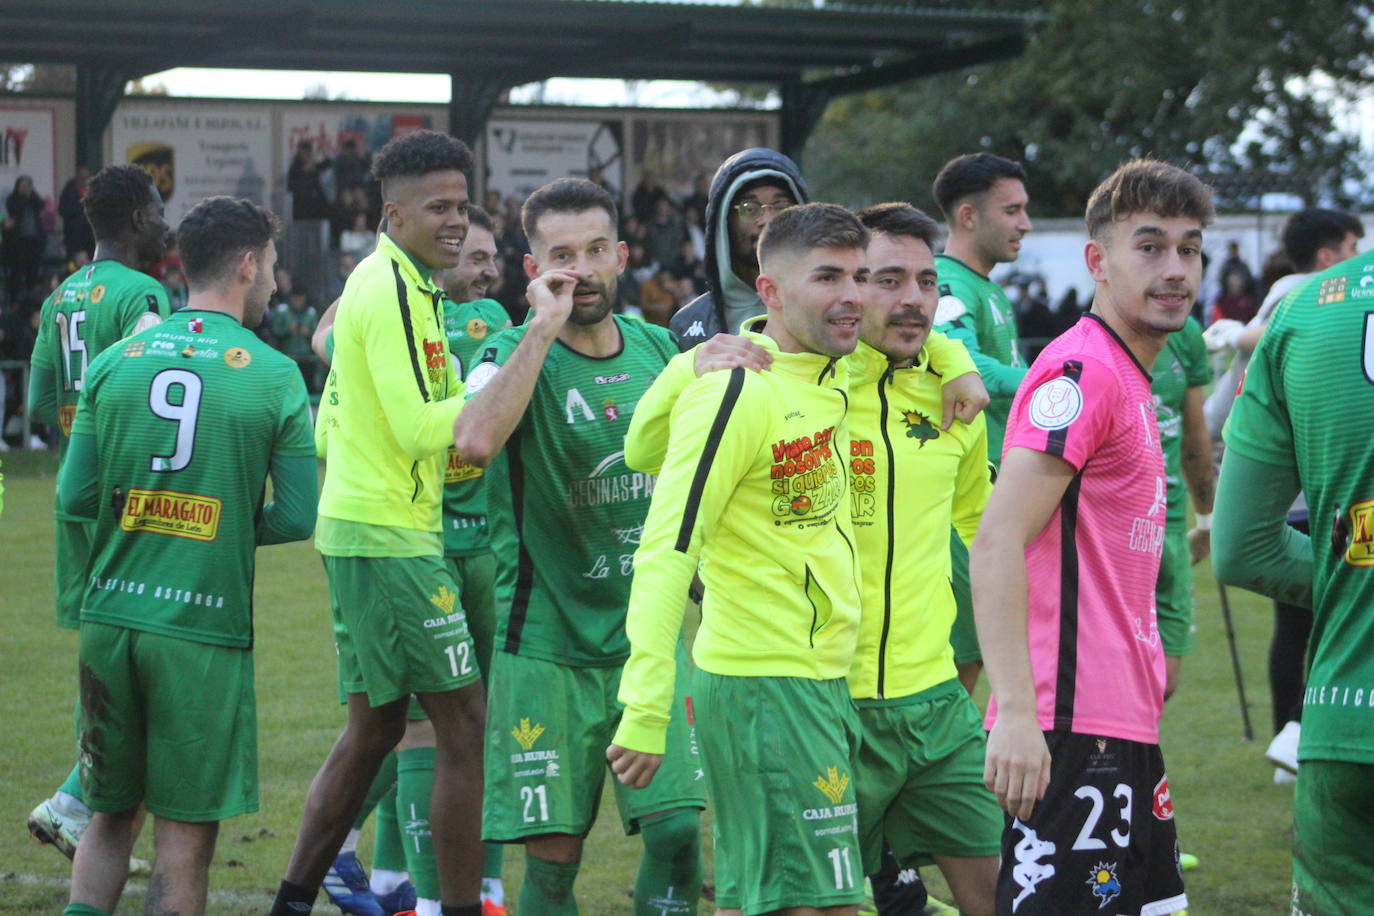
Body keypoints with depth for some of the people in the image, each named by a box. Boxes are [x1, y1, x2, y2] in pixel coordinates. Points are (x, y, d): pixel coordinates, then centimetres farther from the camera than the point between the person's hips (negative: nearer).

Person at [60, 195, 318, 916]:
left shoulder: (117, 361, 3)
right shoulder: (274, 377, -5)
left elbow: (74, 496, 3)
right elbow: (297, 517, -5)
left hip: (110, 614, 3)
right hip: (205, 626, -3)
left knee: (111, 816, 17)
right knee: (186, 830, 5)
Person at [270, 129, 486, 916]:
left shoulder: (389, 284, 16)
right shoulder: (393, 291, -15)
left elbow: (331, 422, 21)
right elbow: (418, 427, -20)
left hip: (361, 531, 10)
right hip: (389, 537, -10)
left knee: (375, 727, 16)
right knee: (465, 723, -6)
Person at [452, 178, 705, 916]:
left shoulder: (656, 349, 7)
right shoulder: (516, 356, -9)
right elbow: (474, 441, -33)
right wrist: (544, 328, -28)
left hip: (647, 635, 4)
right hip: (547, 643, -4)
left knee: (676, 828, -5)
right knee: (553, 852, -1)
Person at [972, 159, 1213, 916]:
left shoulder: (1129, 380, 18)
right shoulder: (1081, 372, -13)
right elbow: (996, 544, -22)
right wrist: (1015, 712, -29)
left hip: (1124, 727, 10)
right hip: (1073, 733, -10)